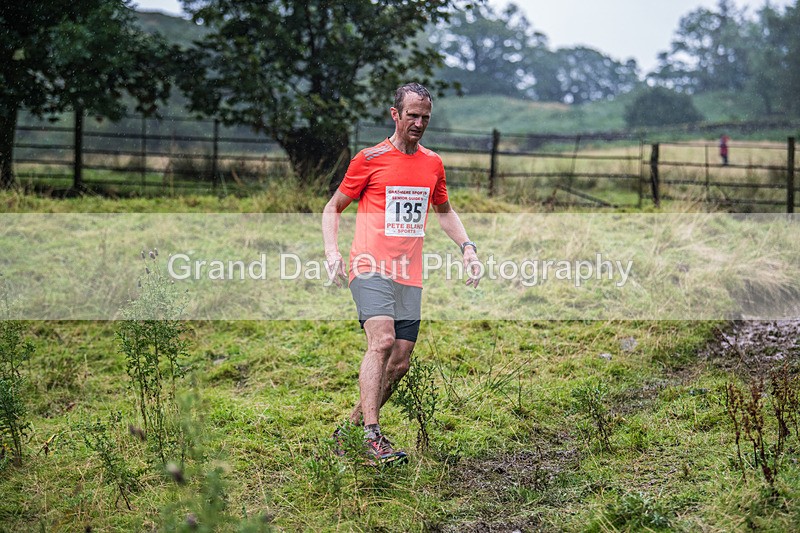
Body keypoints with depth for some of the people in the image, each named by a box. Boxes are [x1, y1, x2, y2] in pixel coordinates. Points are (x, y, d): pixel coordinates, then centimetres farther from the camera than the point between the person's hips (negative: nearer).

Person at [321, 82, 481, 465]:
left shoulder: (433, 163, 14)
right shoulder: (369, 159, -1)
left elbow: (444, 211, 29)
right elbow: (333, 207, 7)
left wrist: (467, 247, 14)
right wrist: (332, 251, -9)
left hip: (410, 275, 6)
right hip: (371, 268, -5)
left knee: (400, 363, 3)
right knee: (382, 341, -25)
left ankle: (352, 427, 20)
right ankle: (372, 437, -28)